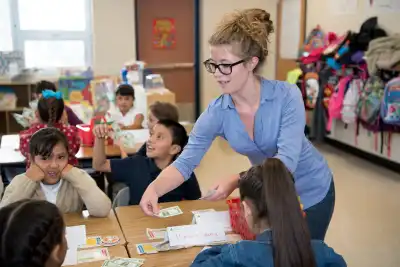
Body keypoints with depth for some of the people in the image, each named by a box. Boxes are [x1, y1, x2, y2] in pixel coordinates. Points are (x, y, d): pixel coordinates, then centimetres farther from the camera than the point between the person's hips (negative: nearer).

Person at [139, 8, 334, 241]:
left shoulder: (287, 96, -28)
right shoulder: (216, 112, -18)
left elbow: (286, 161, -35)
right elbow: (185, 162, -22)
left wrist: (237, 180, -48)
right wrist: (154, 189, -41)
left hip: (311, 192, -3)